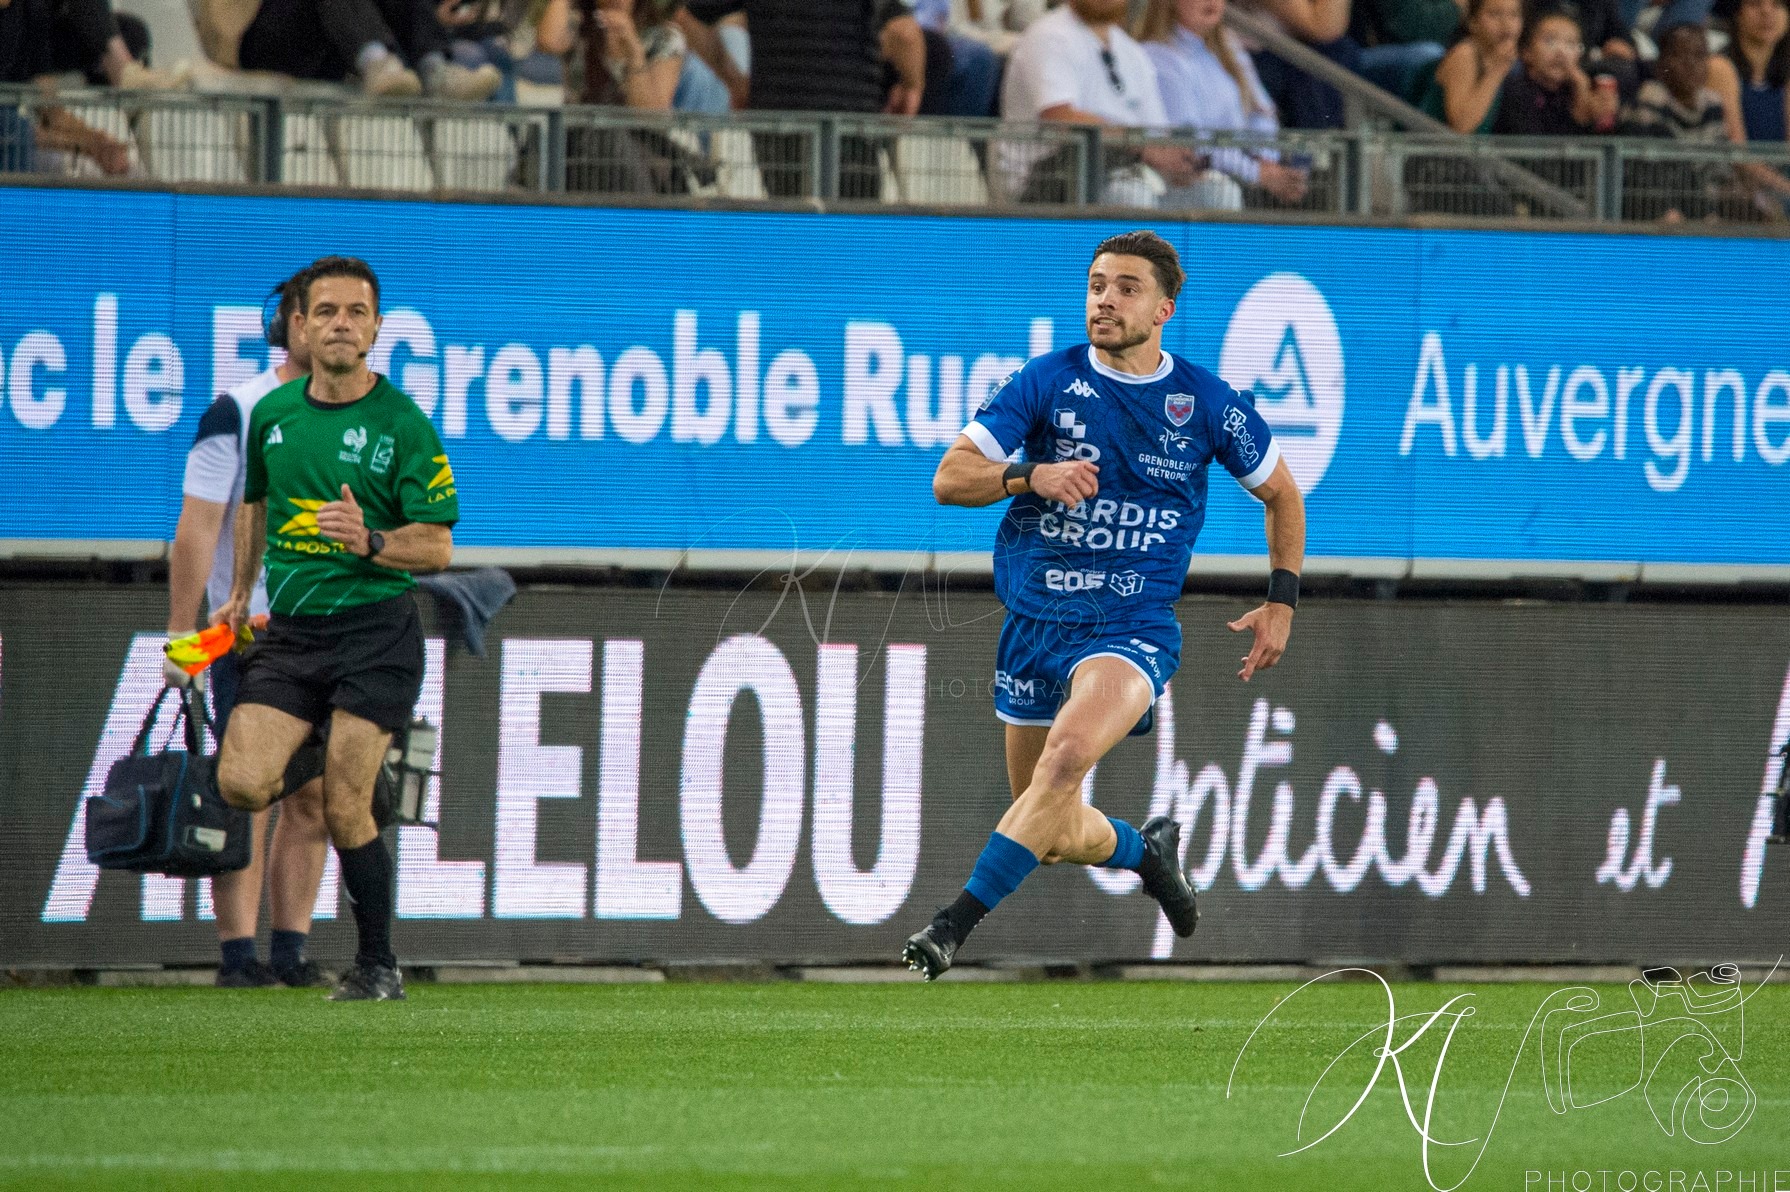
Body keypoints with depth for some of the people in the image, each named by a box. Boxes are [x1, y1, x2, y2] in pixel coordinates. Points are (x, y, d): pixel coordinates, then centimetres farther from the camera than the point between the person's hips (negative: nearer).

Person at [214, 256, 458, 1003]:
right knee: (241, 783, -15)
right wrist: (240, 594, 27)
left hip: (375, 631, -4)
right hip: (289, 631, 4)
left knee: (345, 810, -9)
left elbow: (437, 548, -5)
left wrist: (369, 542, -23)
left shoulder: (402, 425, -6)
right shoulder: (273, 415, 7)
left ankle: (377, 964, 6)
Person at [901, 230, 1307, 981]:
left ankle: (957, 923, -33)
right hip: (1034, 620, 3)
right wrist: (1029, 477, -25)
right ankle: (1147, 852, 43)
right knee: (1058, 836, 9)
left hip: (1134, 628, -3)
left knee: (1068, 750, -33)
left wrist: (1281, 603, 10)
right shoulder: (1046, 383, -1)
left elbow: (1281, 494, 17)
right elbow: (950, 479, -6)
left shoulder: (1207, 404, 0)